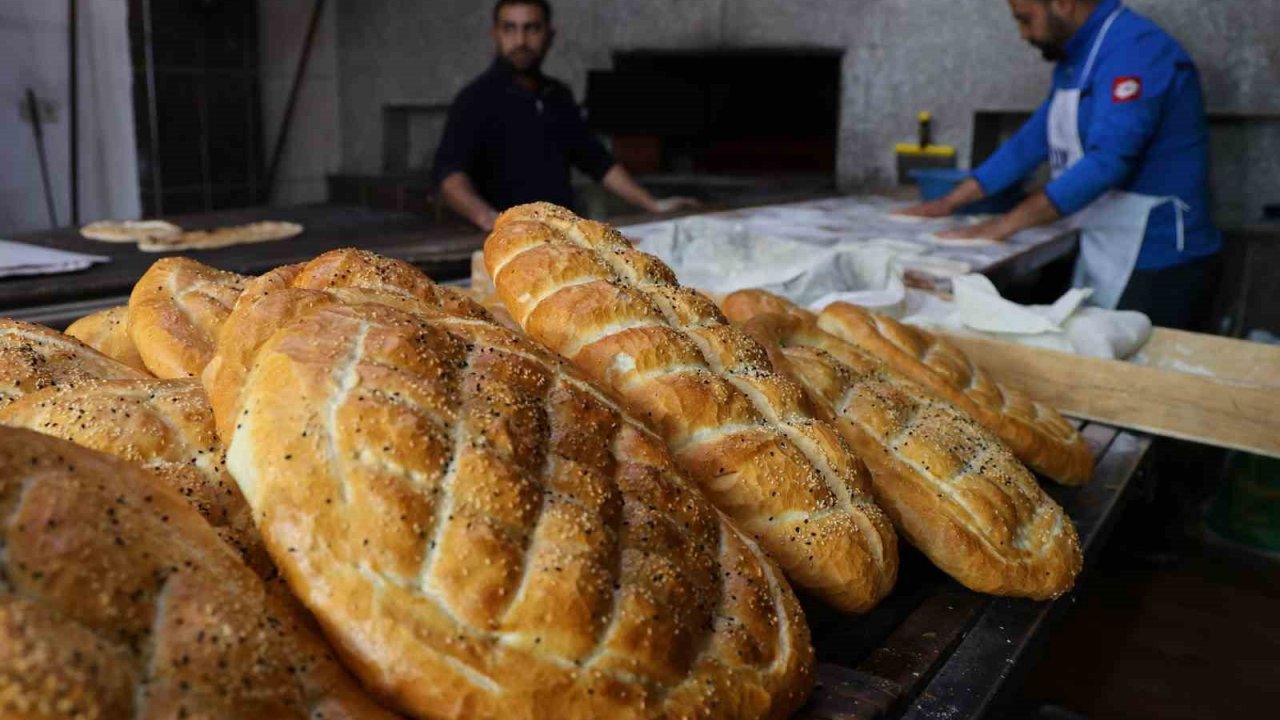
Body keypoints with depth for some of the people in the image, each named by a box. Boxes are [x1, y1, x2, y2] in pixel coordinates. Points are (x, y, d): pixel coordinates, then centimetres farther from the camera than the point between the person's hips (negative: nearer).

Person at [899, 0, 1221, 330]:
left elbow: (1107, 161, -28)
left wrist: (1007, 223, -27)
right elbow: (1035, 138, 15)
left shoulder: (1133, 48, -19)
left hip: (1156, 262, -9)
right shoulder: (1077, 58, 11)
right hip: (1105, 258, 9)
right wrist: (950, 202, 11)